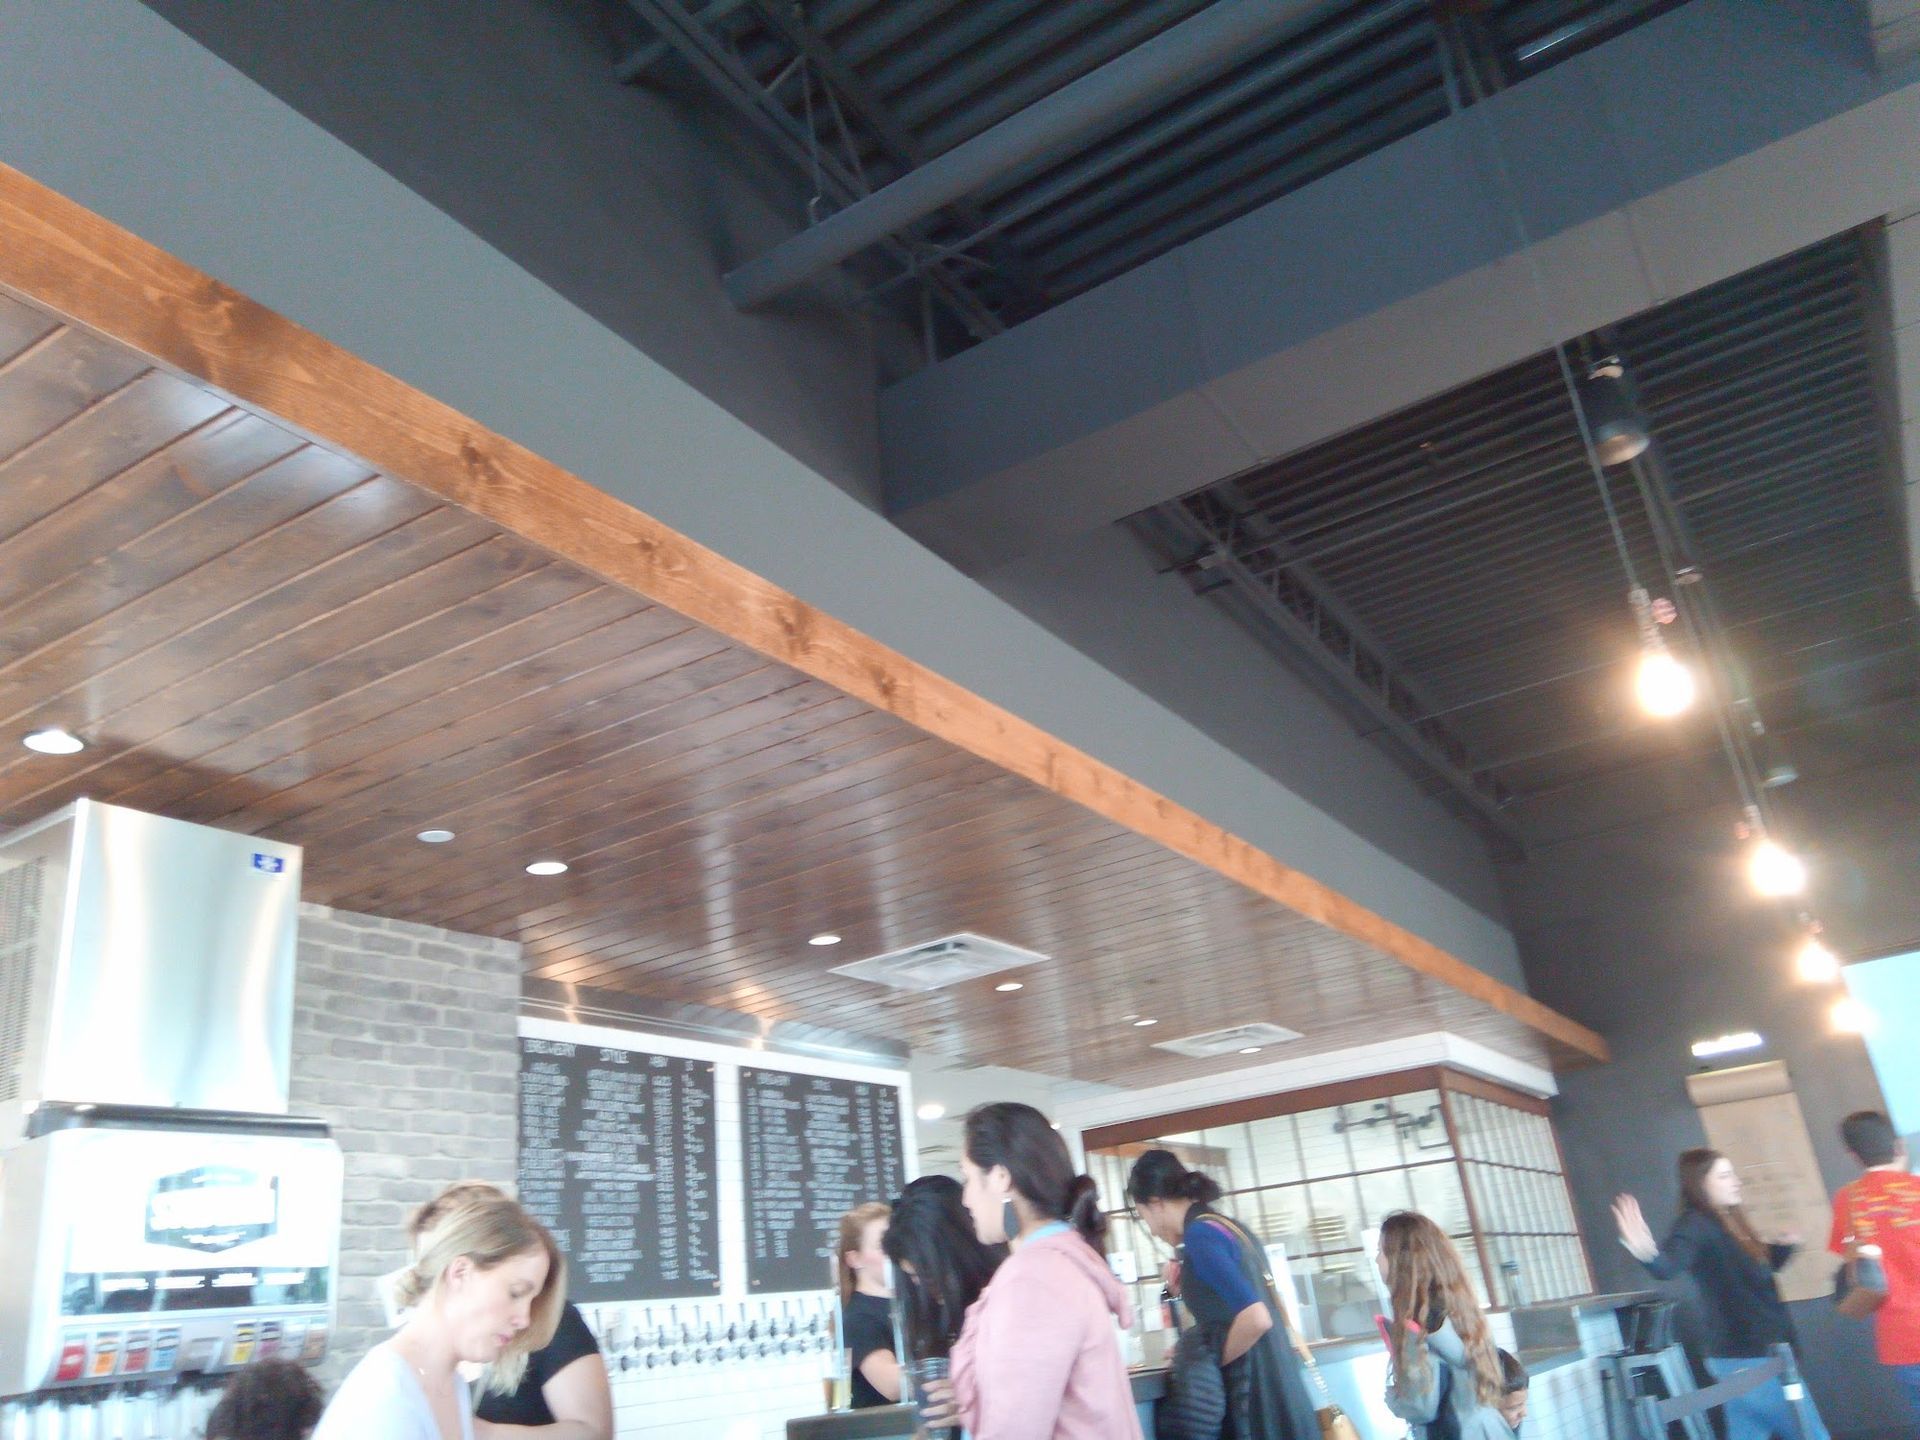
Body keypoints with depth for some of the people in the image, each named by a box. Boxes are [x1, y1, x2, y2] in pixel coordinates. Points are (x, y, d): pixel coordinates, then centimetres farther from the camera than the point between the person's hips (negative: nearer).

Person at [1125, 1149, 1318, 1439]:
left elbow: (1256, 1319, -25)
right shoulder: (1231, 1227, 12)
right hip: (1280, 1394, 9)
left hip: (1256, 1400, -9)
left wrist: (1214, 1359, -9)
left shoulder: (1200, 1236, -15)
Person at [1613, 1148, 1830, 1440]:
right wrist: (1647, 1253, -60)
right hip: (1750, 1357, -9)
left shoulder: (1728, 1222, 10)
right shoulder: (1695, 1225, -19)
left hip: (1756, 1352, 9)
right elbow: (1669, 1264, -40)